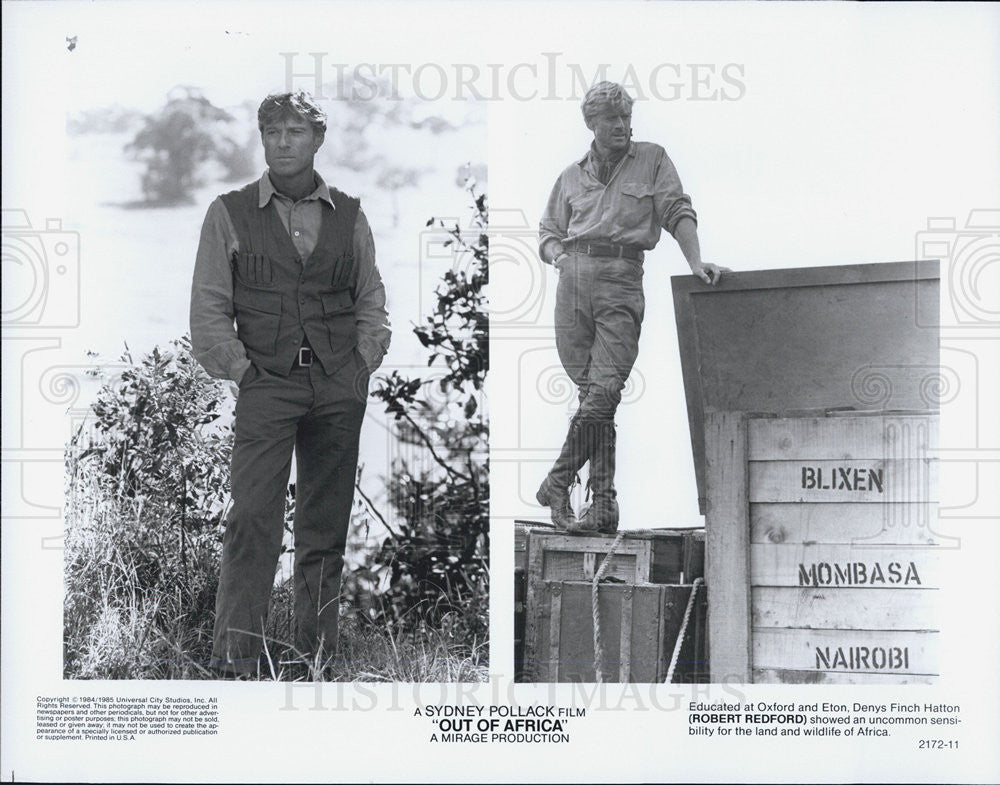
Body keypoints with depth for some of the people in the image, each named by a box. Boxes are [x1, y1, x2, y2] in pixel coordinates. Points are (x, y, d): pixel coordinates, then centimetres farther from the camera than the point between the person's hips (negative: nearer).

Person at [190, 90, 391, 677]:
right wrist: (241, 371, -5)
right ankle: (235, 657, -9)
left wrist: (361, 365, 4)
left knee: (328, 523, 7)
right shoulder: (230, 215, 5)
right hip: (266, 385, -3)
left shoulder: (349, 216, 11)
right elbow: (209, 310, 4)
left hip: (340, 387, 3)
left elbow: (372, 302, 16)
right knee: (254, 518, -12)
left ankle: (320, 648, 17)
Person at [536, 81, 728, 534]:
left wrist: (695, 262, -11)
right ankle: (604, 504, 0)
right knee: (592, 393, -1)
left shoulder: (652, 161, 12)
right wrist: (558, 255, 0)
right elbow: (549, 232, 22)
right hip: (574, 278, 2)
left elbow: (678, 212, 3)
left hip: (621, 280, -2)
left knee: (603, 391, -15)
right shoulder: (572, 177, 19)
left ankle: (557, 483, -4)